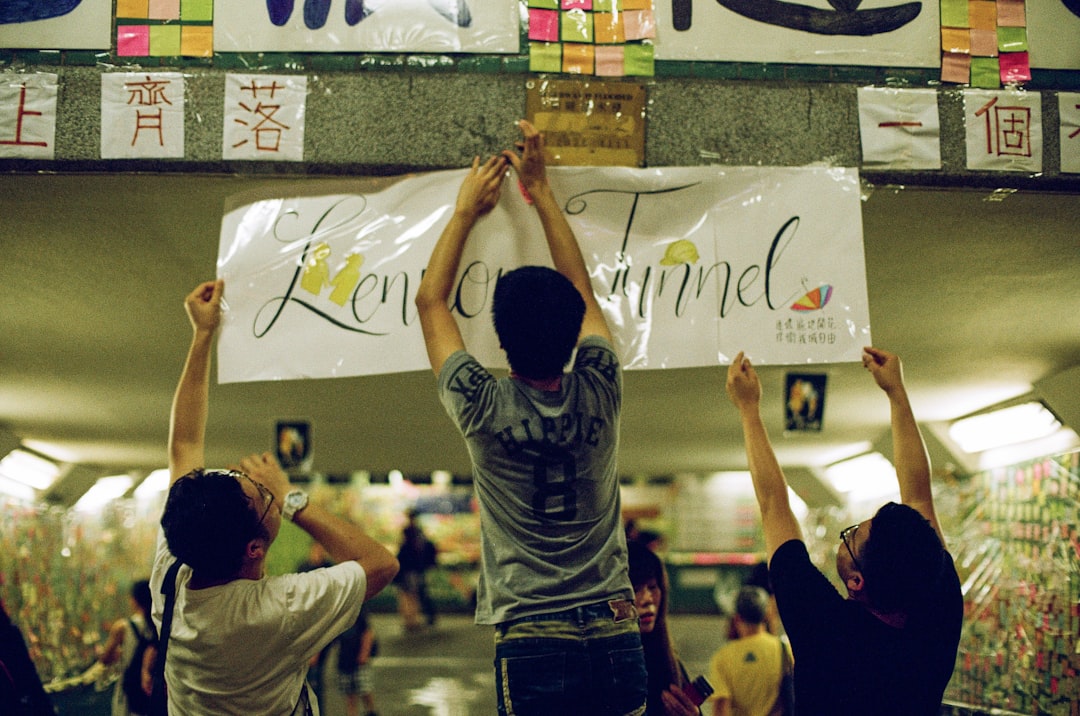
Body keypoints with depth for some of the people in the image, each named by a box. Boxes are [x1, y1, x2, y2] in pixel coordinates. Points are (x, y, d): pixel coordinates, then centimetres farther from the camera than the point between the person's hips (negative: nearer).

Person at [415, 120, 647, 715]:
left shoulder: (485, 410, -10)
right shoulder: (599, 395, -3)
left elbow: (431, 299, 6)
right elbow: (581, 289, 14)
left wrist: (467, 209, 17)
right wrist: (540, 191, 21)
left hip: (532, 647, -3)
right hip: (617, 639, 3)